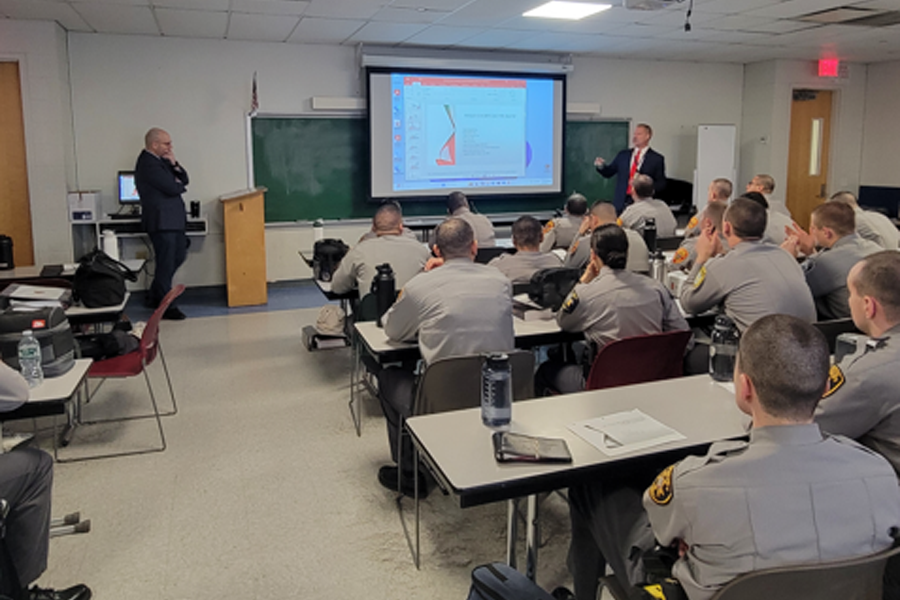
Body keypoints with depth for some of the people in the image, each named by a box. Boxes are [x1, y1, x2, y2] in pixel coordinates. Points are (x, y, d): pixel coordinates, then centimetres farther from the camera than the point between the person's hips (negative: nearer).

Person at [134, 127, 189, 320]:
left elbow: (184, 180, 11)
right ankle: (165, 307, 8)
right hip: (161, 221, -10)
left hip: (173, 220, 10)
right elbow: (173, 188, -23)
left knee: (178, 256, 18)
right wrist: (179, 184, 0)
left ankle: (155, 296, 30)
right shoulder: (148, 164, -17)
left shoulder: (160, 160, 14)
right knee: (166, 263, -3)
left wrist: (174, 164, -5)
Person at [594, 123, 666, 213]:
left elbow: (661, 184, 2)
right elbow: (608, 172, 13)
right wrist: (601, 166, -8)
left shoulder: (657, 158, 3)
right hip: (621, 203, 3)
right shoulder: (623, 155, 12)